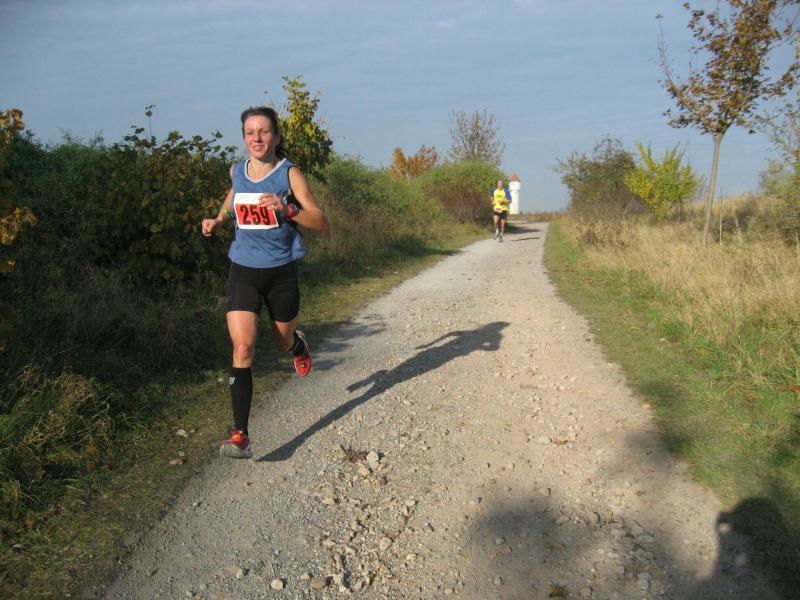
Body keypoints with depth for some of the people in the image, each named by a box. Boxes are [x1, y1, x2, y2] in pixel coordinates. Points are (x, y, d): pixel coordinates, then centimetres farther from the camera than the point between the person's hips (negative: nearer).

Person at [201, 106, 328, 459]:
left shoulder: (289, 174, -9)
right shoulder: (237, 171, 3)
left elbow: (321, 223, -13)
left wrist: (286, 208, -29)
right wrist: (217, 219, 7)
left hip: (281, 271, -1)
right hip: (242, 271, 2)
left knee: (282, 343, 17)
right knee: (242, 348, -13)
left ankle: (298, 345, 58)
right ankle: (240, 436, -11)